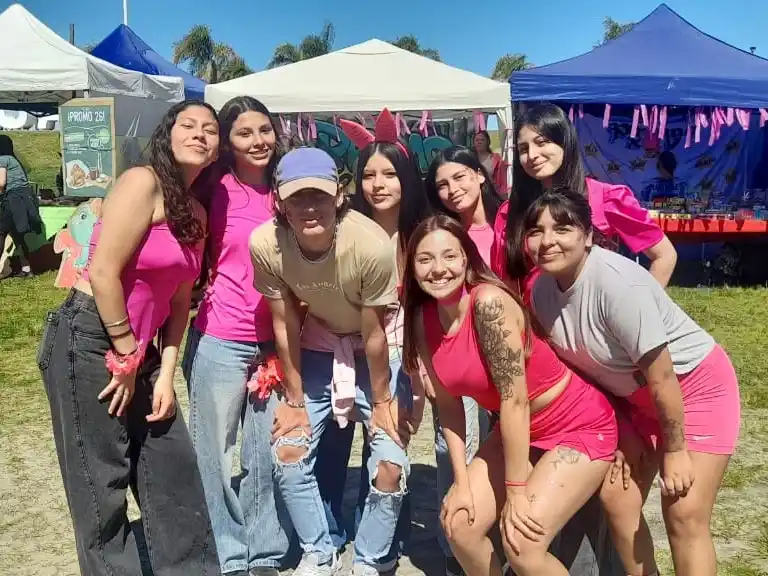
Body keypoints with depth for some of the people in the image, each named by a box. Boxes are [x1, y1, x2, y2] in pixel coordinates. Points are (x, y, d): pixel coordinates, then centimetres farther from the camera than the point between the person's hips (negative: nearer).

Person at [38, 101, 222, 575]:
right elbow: (103, 274, -20)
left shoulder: (196, 212, 10)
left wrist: (165, 373, 5)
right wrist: (127, 359, -12)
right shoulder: (143, 182, -14)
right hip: (87, 342, -8)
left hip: (136, 346, 8)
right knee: (102, 485, 5)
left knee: (175, 468, 13)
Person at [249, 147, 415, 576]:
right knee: (289, 456, -1)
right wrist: (294, 399, -4)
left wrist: (382, 401, -10)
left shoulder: (372, 245, -34)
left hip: (379, 352, -2)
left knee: (389, 469, -9)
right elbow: (284, 325, -12)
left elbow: (374, 334, -22)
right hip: (317, 347, 3)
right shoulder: (265, 244, -25)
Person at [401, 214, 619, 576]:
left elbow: (515, 398, -27)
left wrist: (516, 493, -21)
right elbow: (448, 402, -1)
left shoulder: (490, 302, -29)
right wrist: (462, 483, -4)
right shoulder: (423, 319, -8)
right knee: (459, 524, 1)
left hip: (580, 426, -7)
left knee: (521, 543, -16)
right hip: (518, 430, 7)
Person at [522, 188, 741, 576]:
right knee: (617, 499, 5)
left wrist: (674, 450, -16)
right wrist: (621, 431, 3)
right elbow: (580, 361, 2)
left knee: (685, 516, -8)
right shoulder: (542, 289, -10)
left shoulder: (616, 282, -32)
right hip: (634, 395, 7)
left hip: (696, 384, -6)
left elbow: (662, 377, -26)